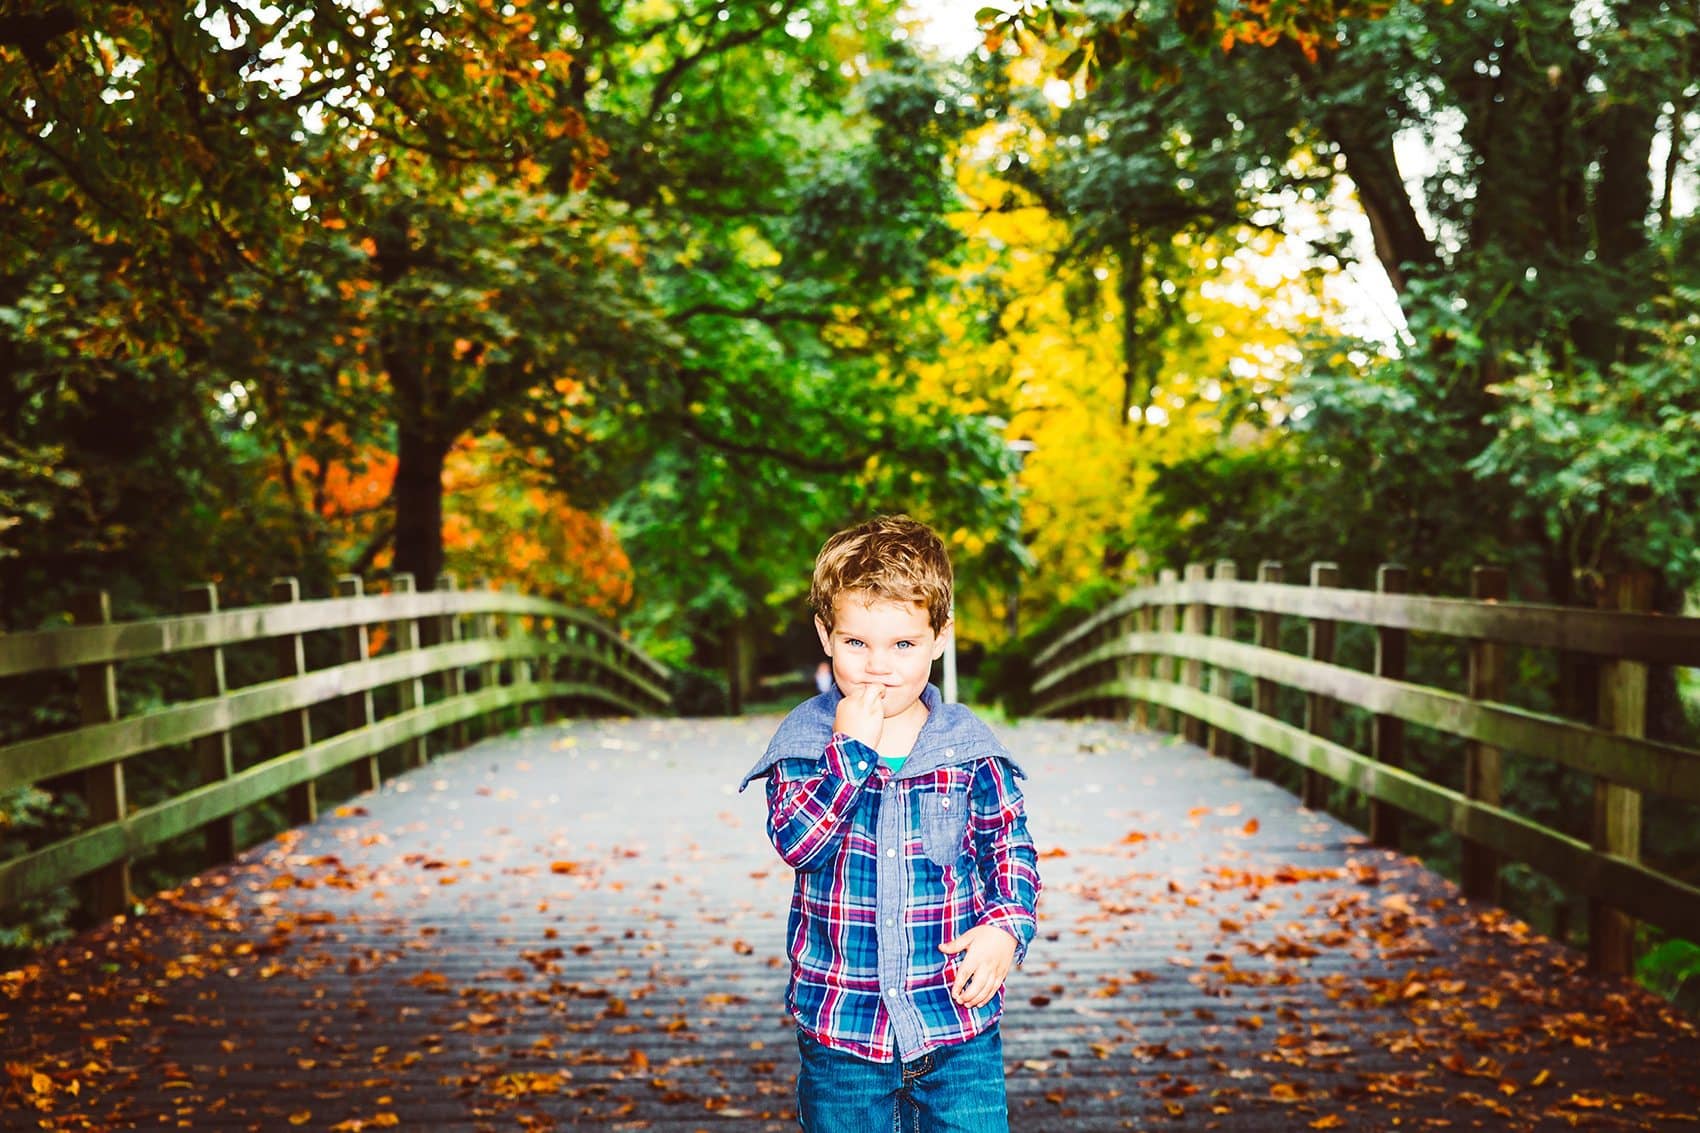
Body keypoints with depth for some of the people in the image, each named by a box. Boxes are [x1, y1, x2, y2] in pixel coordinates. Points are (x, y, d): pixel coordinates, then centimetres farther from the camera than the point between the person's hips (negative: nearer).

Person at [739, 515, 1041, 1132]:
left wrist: (1007, 925, -12)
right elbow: (796, 840, -19)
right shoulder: (803, 741, -5)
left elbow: (1011, 849, 5)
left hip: (958, 1018, 0)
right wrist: (850, 749, -25)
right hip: (840, 1024, 0)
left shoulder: (970, 747, -3)